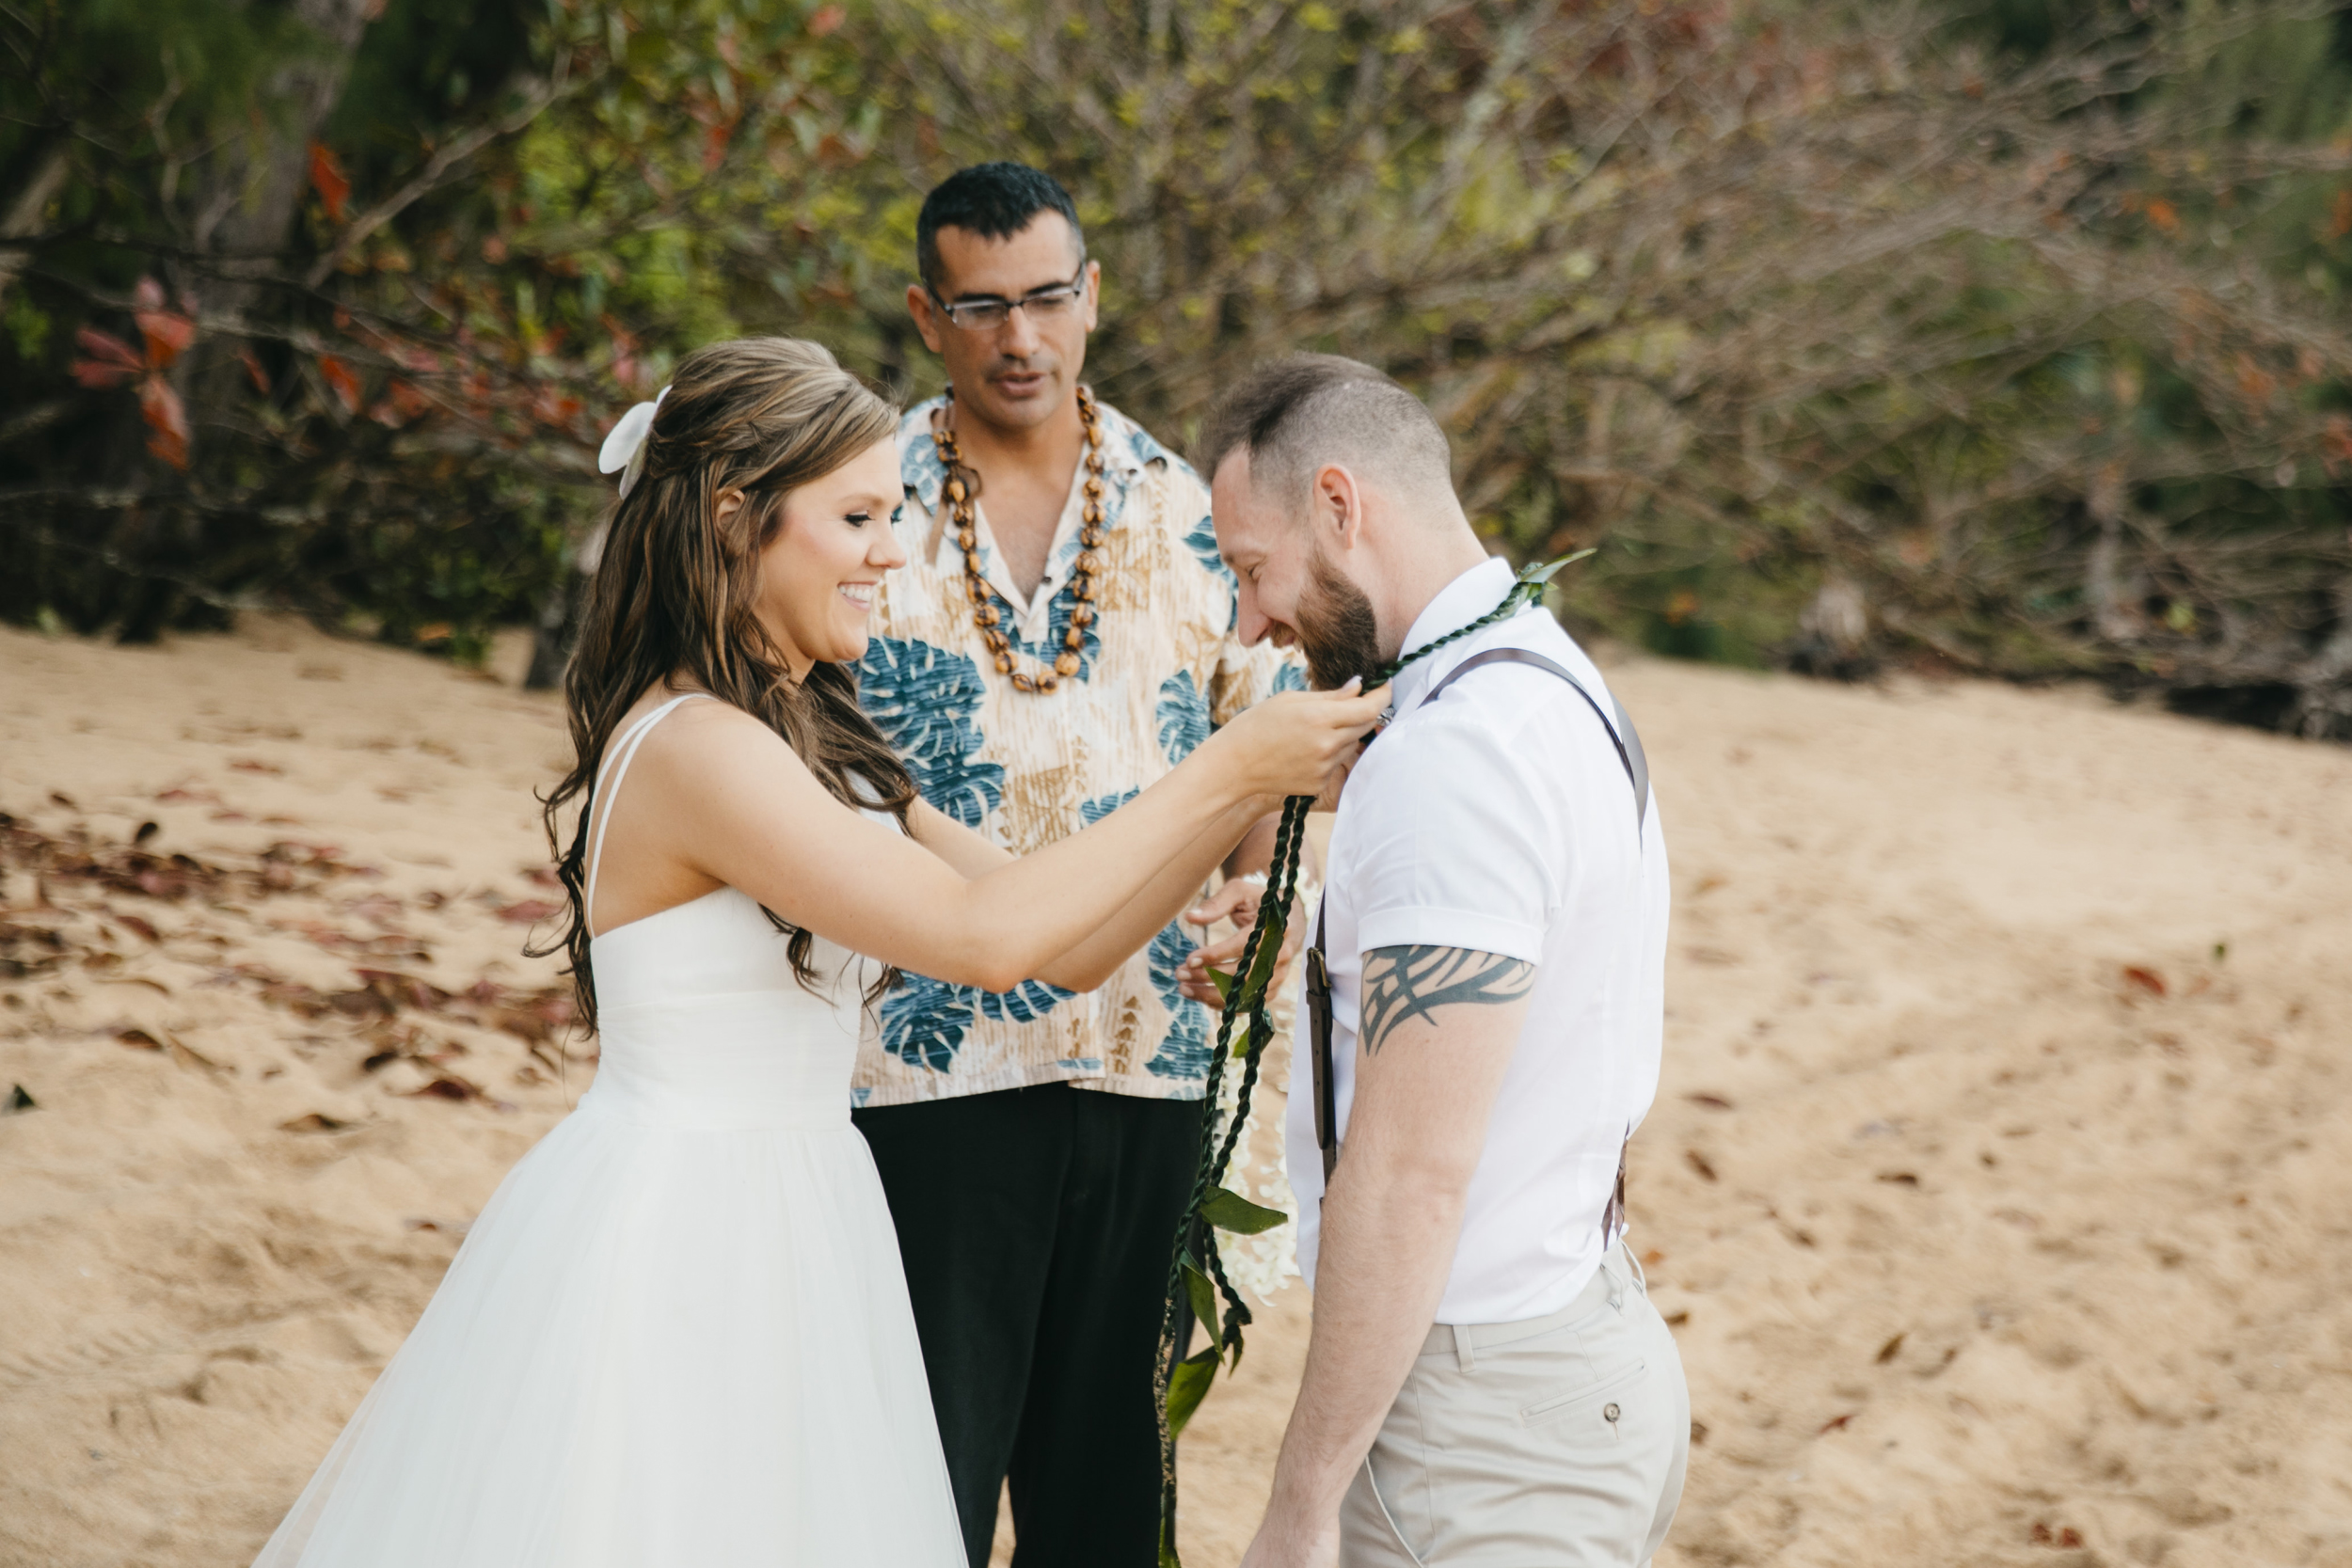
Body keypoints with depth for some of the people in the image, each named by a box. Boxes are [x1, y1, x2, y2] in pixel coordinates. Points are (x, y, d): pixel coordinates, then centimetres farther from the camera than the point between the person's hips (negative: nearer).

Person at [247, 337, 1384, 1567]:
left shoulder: (818, 746, 10)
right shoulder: (693, 749, -19)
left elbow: (1065, 948, 7)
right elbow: (986, 935, -24)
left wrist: (1249, 798, -4)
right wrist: (1223, 772, -18)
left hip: (784, 1239, 9)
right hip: (671, 1230, -9)